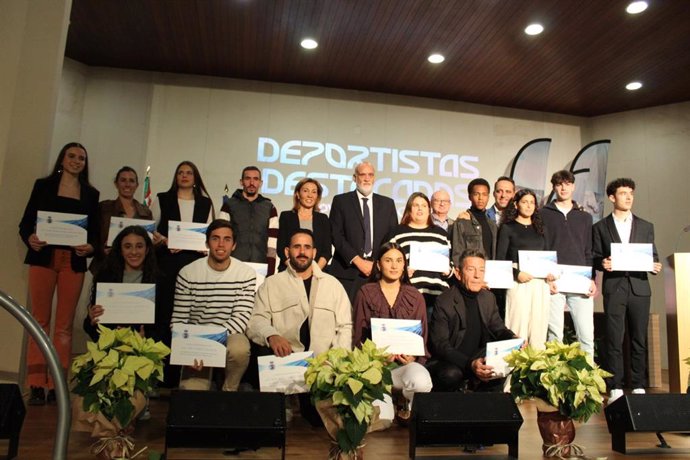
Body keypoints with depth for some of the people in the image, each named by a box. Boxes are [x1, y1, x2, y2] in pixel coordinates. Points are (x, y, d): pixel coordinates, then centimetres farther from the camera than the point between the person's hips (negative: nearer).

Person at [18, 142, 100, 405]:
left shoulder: (91, 194, 11)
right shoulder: (43, 185, 8)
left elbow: (95, 232, 8)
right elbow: (25, 222, 5)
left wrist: (90, 247, -12)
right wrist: (29, 239, -15)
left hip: (73, 263, 1)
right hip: (43, 258, -1)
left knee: (64, 325, 2)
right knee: (40, 321, -1)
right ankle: (37, 385, 4)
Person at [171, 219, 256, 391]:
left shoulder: (246, 274, -5)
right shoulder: (187, 273, -4)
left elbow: (242, 318, -11)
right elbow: (178, 320, -4)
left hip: (230, 335, 0)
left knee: (239, 349, -35)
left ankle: (229, 392, -5)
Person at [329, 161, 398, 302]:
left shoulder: (387, 203, 13)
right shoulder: (340, 201, 5)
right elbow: (336, 235, -2)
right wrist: (357, 260, -10)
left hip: (379, 271, 2)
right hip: (347, 271, -2)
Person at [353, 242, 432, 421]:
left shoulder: (415, 297, 12)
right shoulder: (365, 293, 7)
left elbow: (422, 336, 10)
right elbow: (359, 336, 6)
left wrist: (413, 357, -10)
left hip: (407, 362, 2)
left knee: (421, 382, -33)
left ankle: (410, 407, 2)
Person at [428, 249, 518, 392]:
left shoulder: (488, 297, 6)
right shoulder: (444, 302, -16)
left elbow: (498, 328, 13)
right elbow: (440, 345, -21)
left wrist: (514, 339, -12)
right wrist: (470, 364, -37)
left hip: (478, 358, 7)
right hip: (449, 363, -6)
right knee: (451, 374, -35)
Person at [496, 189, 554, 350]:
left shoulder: (541, 229, 18)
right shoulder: (507, 228, 4)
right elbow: (500, 258, -2)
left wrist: (550, 274, -1)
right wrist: (516, 273, -16)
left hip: (541, 283, 4)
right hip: (519, 283, -4)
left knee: (539, 327, 2)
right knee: (518, 327, -8)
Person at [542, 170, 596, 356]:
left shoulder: (584, 217, 18)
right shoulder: (544, 214, 9)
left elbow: (589, 252, 15)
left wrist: (592, 279, 3)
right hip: (553, 282, -2)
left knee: (587, 335, -2)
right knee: (554, 335, -2)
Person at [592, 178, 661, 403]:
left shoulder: (646, 227, 15)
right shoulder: (600, 227, 8)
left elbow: (653, 256, 13)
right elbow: (595, 258, 6)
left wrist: (655, 266, -8)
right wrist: (602, 263, -15)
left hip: (639, 287, 2)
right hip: (614, 288, -2)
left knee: (639, 340, 5)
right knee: (614, 340, -3)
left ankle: (638, 387, 14)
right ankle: (615, 388, 3)